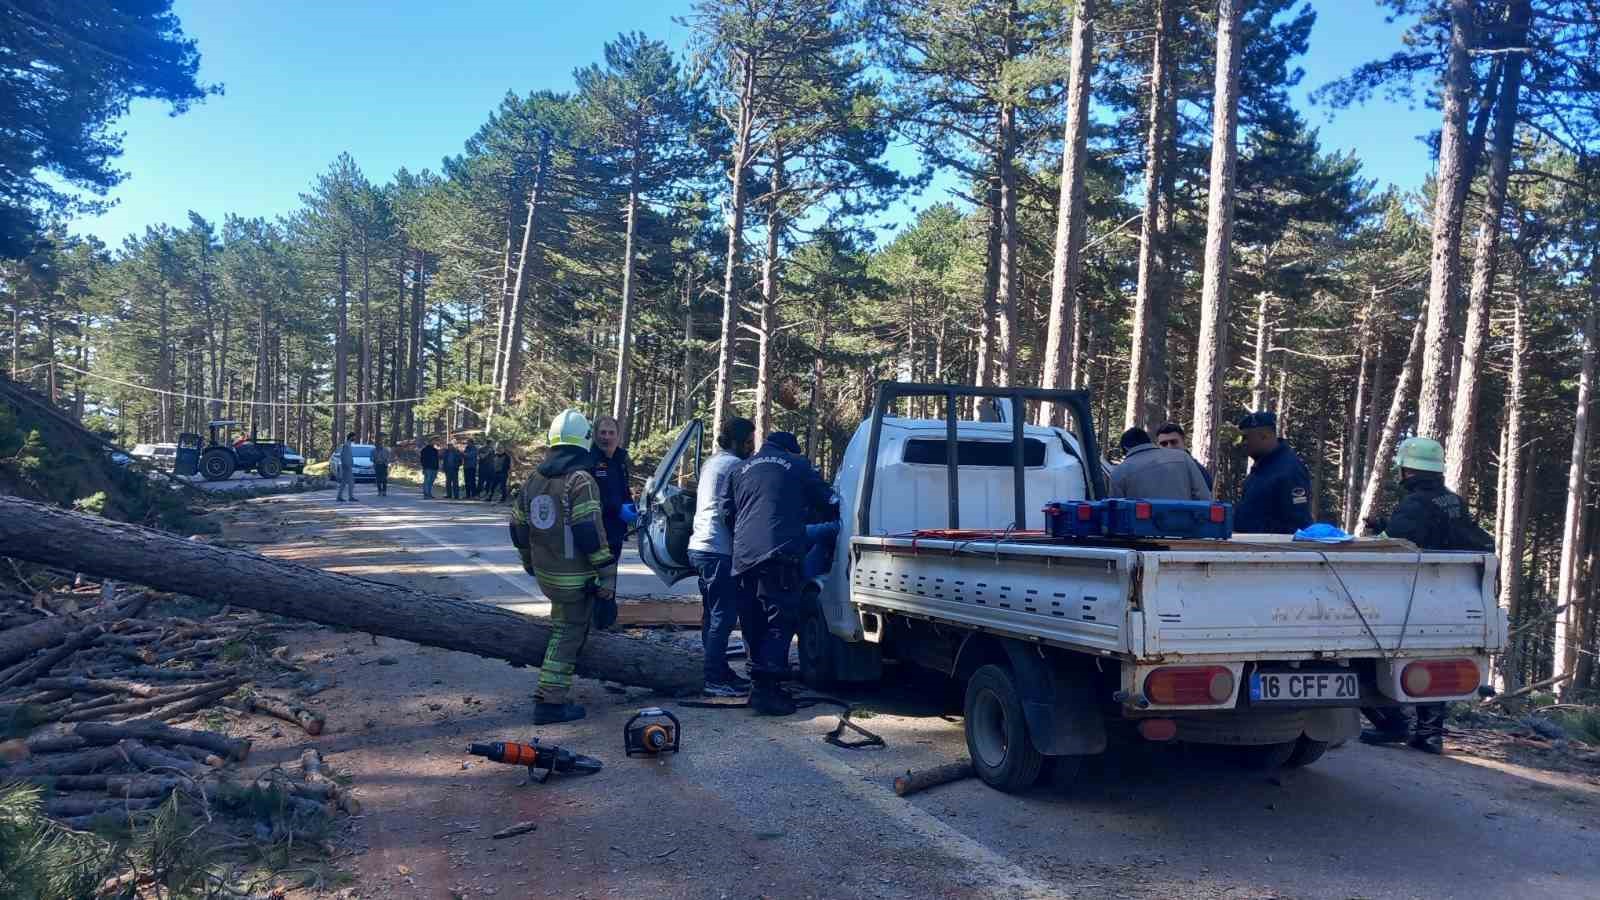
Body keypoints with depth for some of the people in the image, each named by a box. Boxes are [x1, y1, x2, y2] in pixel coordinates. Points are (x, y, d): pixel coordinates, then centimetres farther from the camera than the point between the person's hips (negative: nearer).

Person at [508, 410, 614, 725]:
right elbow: (589, 532, -21)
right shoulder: (580, 481, -16)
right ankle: (550, 702, 2)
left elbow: (518, 526, 16)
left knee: (563, 627, 23)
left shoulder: (534, 478, 8)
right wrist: (604, 572, -15)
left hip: (545, 573, 8)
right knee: (569, 634, 1)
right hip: (574, 577, -8)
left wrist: (529, 562, 28)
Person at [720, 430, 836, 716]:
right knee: (780, 622, -6)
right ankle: (766, 688, -16)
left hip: (744, 558, 5)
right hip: (781, 554, -5)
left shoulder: (740, 470, 21)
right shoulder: (798, 465, 11)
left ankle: (760, 683, 19)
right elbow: (827, 502, 13)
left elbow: (726, 511, 16)